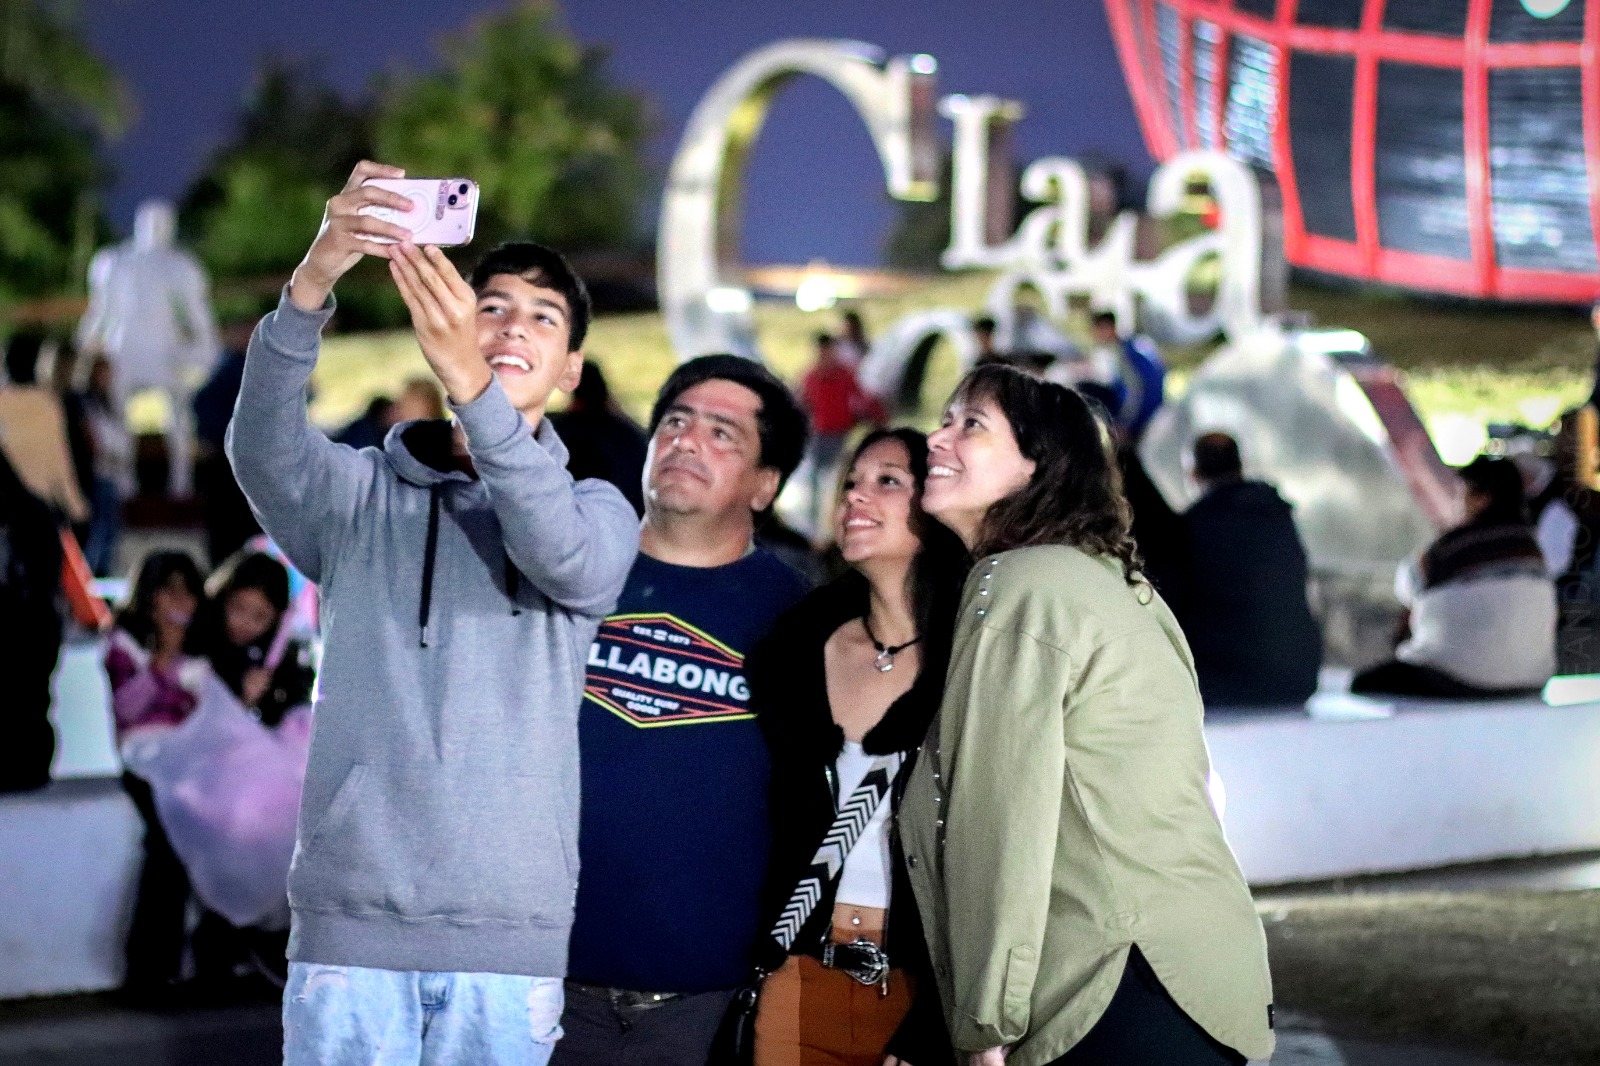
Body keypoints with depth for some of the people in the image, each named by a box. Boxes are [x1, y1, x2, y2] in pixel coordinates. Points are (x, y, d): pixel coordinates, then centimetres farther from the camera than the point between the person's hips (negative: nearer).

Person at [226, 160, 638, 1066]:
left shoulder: (598, 511, 9)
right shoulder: (362, 493, 10)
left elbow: (568, 559, -15)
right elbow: (264, 447, -12)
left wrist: (471, 384, -30)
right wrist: (312, 285, -30)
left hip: (510, 930, 0)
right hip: (350, 916, 0)